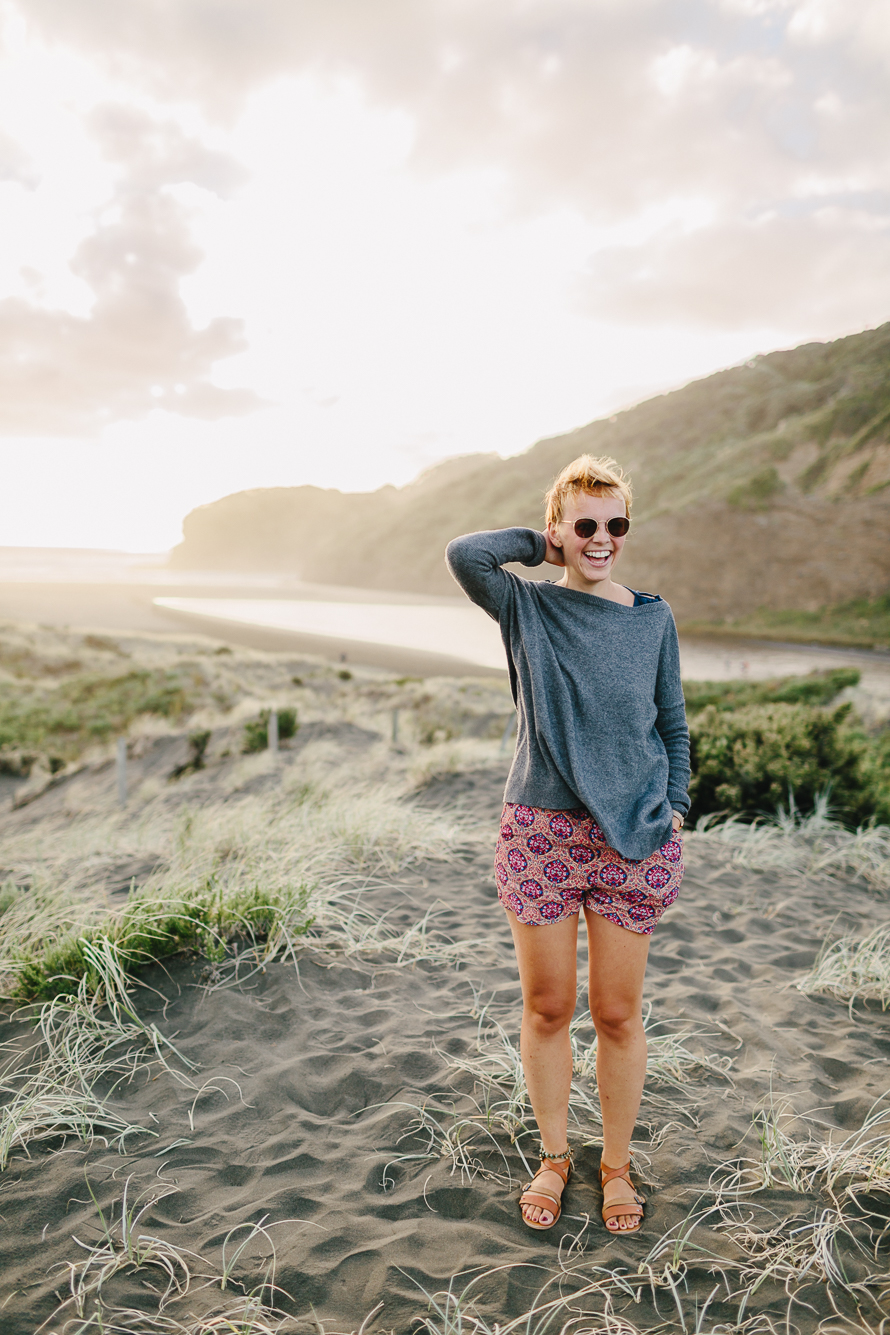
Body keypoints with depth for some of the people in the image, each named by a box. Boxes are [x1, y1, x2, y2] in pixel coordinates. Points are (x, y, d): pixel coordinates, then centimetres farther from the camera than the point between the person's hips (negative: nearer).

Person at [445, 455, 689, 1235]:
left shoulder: (653, 618, 4)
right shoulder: (528, 607, -2)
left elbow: (673, 726, 10)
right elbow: (466, 554, -21)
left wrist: (674, 816, 4)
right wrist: (543, 548, -5)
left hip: (634, 840, 1)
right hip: (541, 833, -1)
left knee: (618, 1015, 12)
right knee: (546, 1008, 12)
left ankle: (617, 1165, 34)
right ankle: (554, 1157, 35)